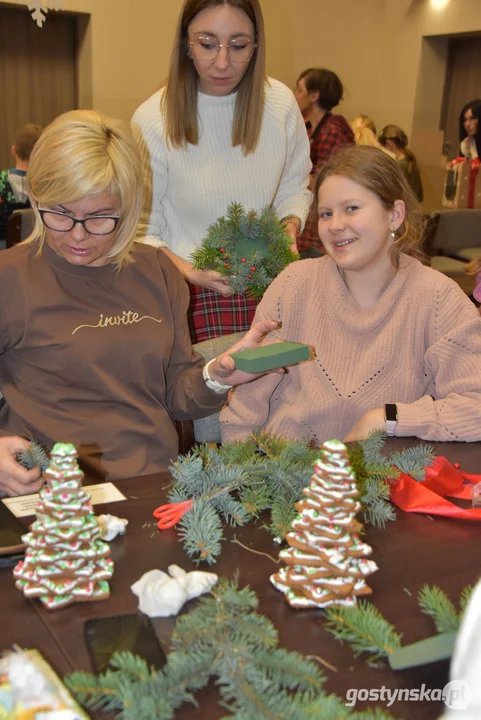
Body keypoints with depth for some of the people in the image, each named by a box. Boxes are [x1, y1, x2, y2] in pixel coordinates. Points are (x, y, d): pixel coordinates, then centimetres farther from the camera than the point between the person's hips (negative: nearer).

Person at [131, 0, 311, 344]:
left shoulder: (280, 103, 0)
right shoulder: (153, 121, -11)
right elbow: (140, 230, -7)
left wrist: (290, 226, -7)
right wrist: (189, 271, -21)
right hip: (192, 295, -3)